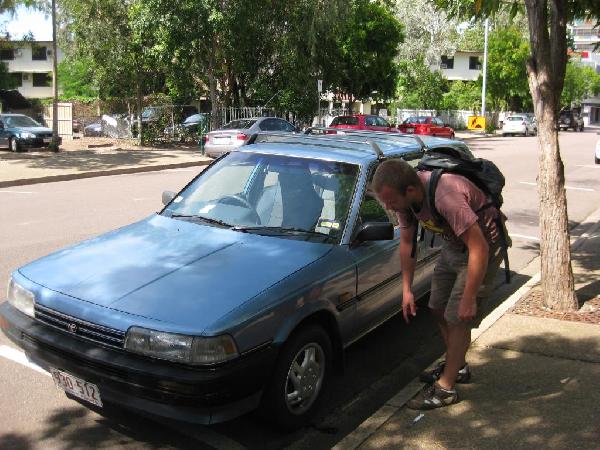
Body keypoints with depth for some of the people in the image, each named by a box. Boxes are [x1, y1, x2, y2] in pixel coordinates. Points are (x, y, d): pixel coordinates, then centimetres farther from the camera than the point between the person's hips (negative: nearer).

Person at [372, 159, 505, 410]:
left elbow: (479, 249, -34)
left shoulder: (445, 196, -39)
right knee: (438, 309, 14)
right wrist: (406, 290, 1)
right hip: (453, 246, 8)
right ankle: (457, 366, 34)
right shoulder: (404, 196, -14)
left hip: (483, 245, -8)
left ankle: (445, 388, 6)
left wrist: (469, 298, -28)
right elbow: (407, 243, 1)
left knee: (458, 318, -7)